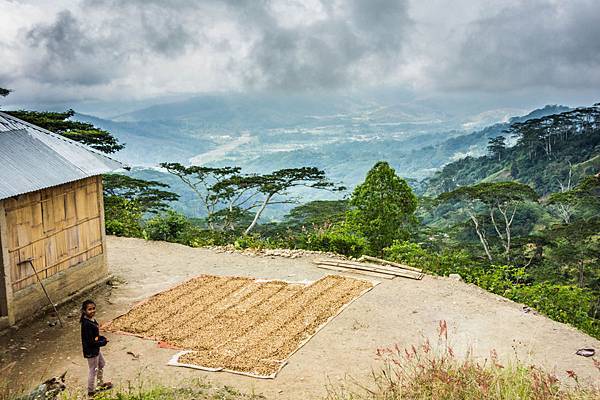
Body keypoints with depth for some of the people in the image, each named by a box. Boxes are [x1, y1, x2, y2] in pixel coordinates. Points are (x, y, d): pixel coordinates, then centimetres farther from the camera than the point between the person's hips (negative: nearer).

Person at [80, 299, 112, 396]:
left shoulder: (92, 320, -2)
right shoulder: (86, 324, -30)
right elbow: (90, 342, -28)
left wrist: (102, 338, -6)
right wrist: (103, 342, -17)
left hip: (95, 349, 9)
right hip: (90, 351, -9)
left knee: (101, 364, 27)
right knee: (93, 370, 8)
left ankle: (100, 383, 47)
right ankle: (91, 391, 27)